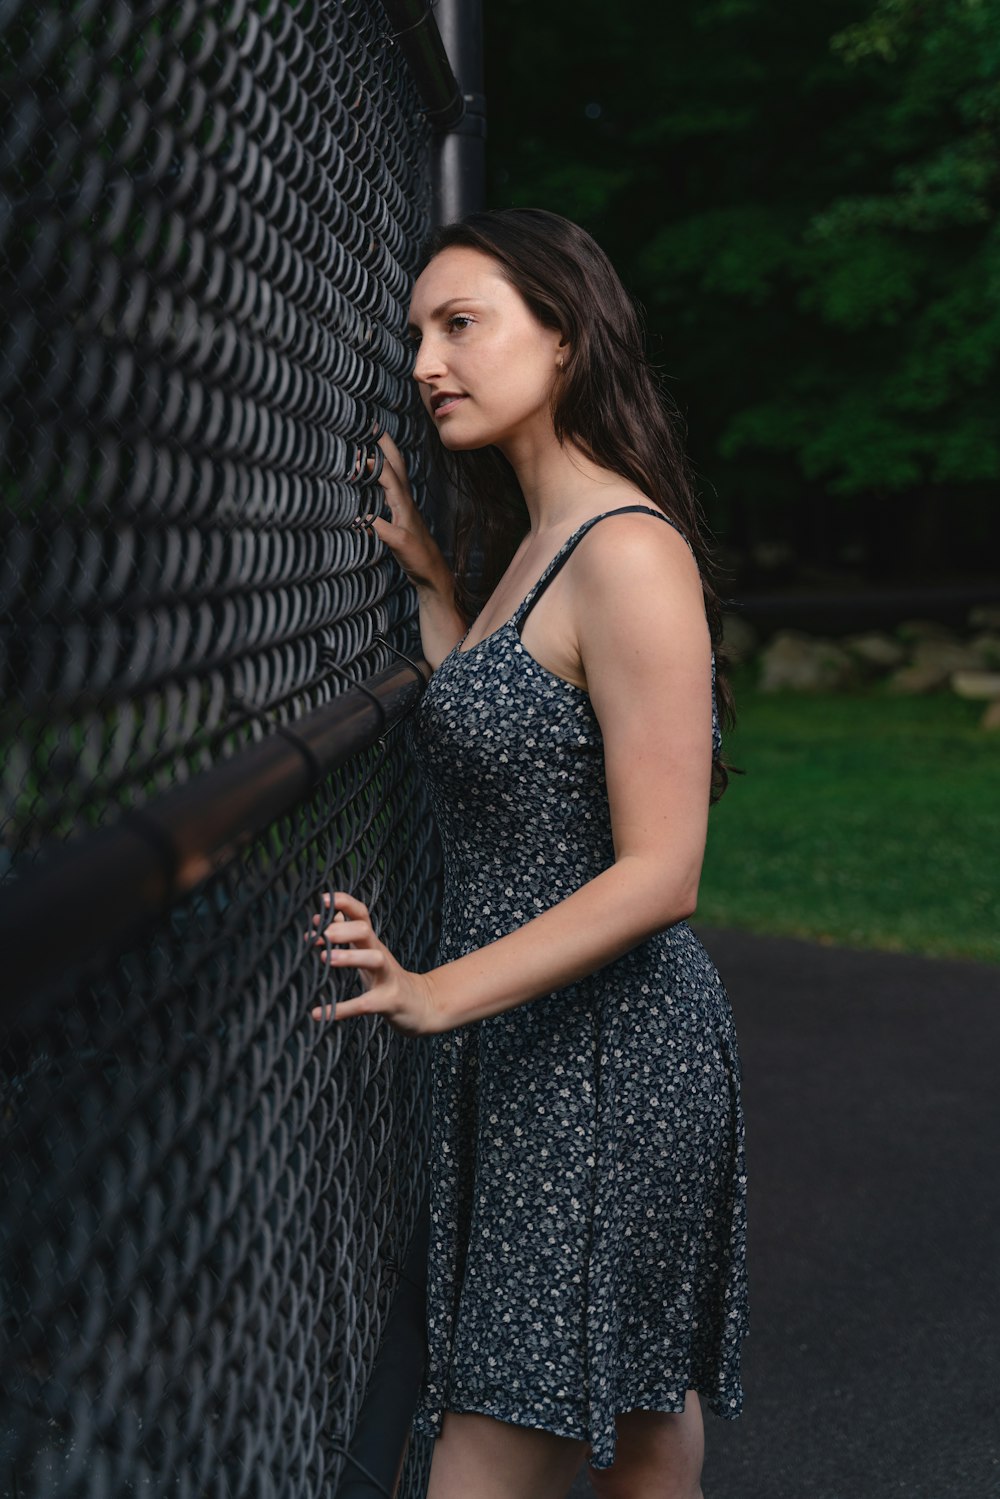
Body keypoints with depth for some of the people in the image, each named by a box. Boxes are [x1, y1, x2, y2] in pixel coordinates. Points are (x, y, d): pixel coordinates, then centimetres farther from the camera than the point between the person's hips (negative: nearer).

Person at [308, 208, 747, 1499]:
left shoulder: (630, 551, -18)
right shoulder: (530, 543, 12)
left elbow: (658, 873, -21)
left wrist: (438, 996, -28)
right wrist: (431, 583, 18)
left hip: (603, 1047, -10)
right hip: (527, 1047, 10)